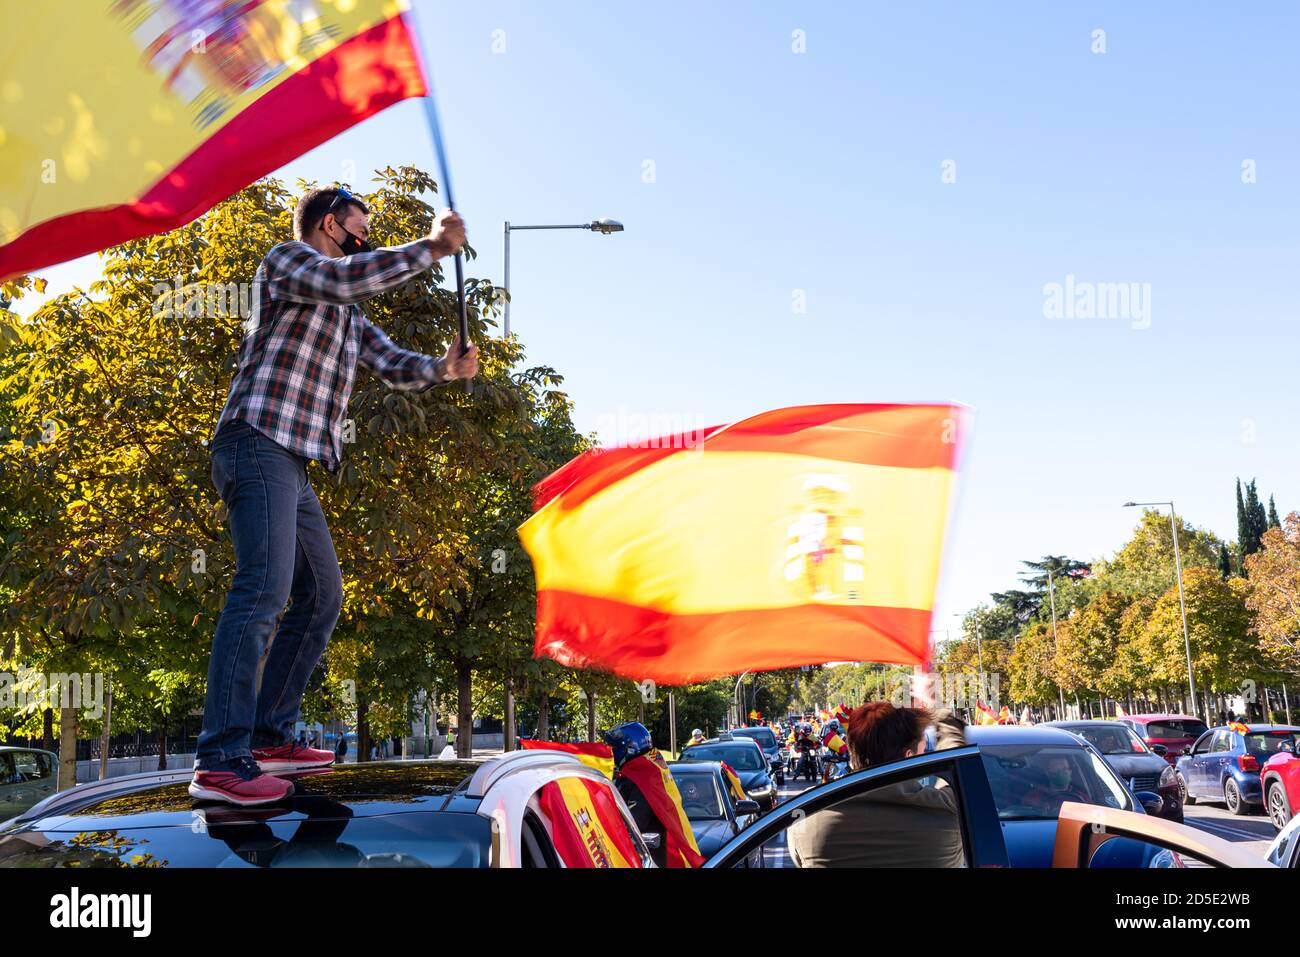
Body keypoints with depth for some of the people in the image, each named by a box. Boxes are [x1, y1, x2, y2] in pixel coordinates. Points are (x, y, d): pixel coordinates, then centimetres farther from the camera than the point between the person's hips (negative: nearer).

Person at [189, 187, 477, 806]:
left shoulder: (349, 315, 27)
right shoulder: (286, 260, 2)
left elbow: (393, 365, 25)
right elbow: (344, 278, -18)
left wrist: (443, 368, 6)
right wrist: (432, 247, -13)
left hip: (295, 466, 10)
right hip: (260, 445, -10)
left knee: (321, 595, 10)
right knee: (264, 589, -21)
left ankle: (268, 736, 14)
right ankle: (220, 761, -25)